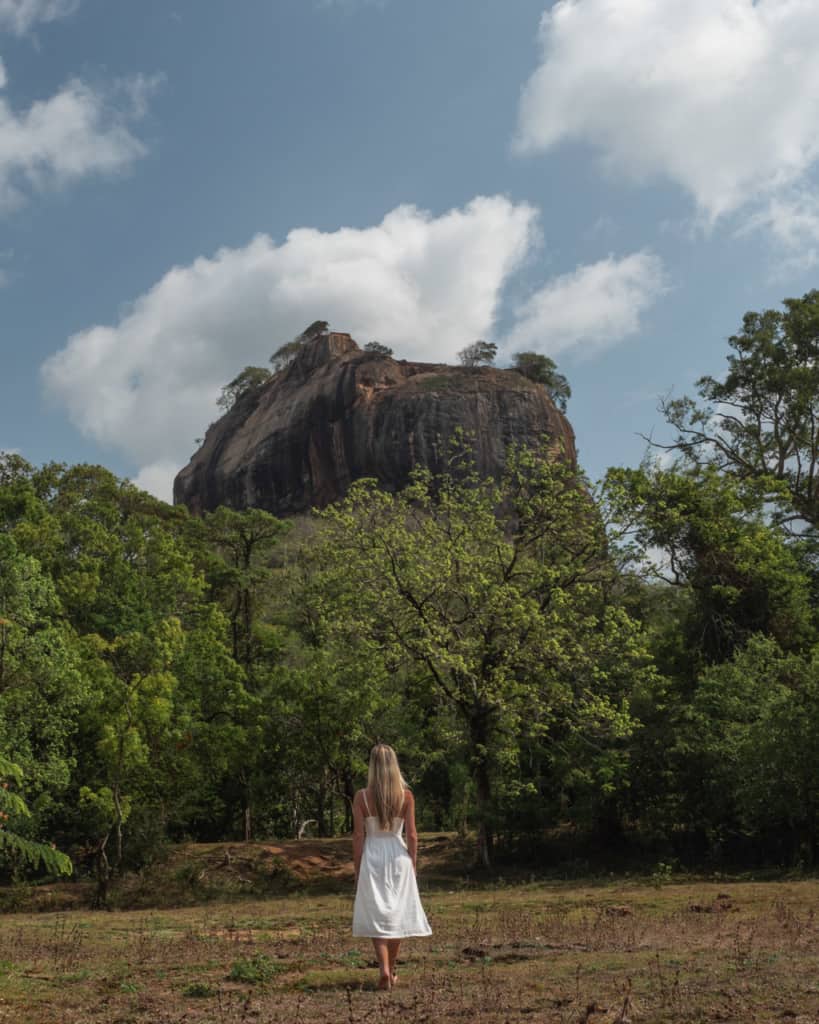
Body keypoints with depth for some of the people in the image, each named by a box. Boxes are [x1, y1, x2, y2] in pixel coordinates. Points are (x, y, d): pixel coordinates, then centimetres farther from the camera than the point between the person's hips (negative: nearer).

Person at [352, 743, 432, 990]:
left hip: (372, 858, -1)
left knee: (376, 916, 4)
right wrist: (413, 864, 8)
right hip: (398, 856, 2)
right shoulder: (406, 795, -4)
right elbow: (412, 835, -3)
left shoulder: (361, 797, -7)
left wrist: (357, 870, 2)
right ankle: (391, 970, 27)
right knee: (397, 915, 15)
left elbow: (358, 836, -6)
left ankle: (384, 969, -12)